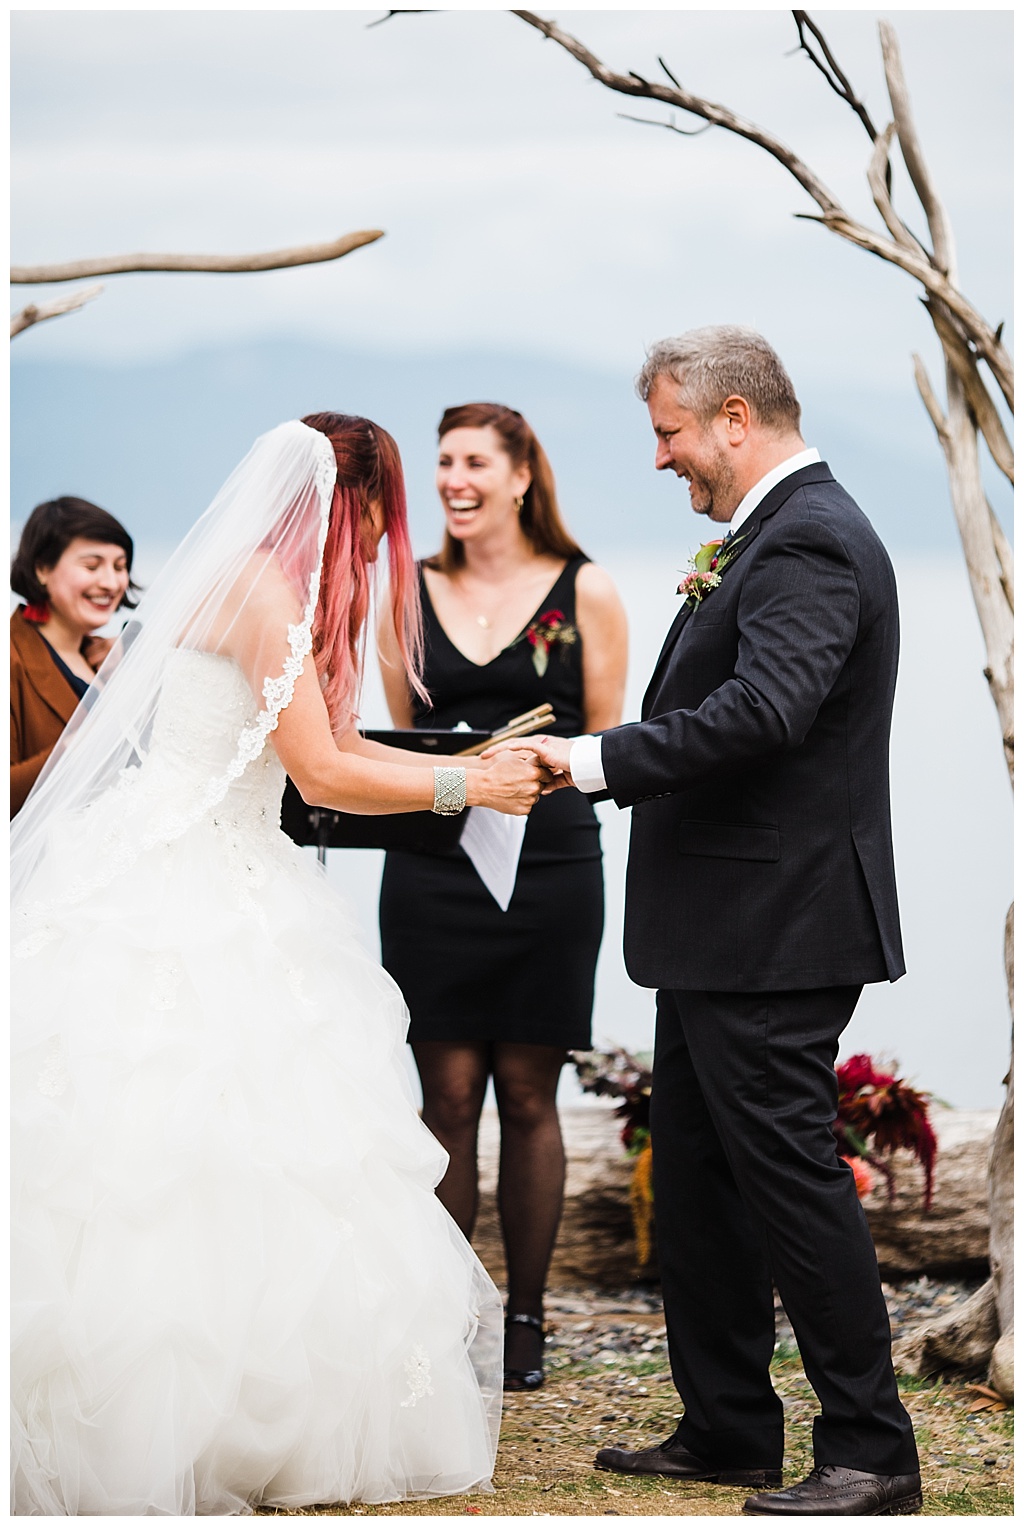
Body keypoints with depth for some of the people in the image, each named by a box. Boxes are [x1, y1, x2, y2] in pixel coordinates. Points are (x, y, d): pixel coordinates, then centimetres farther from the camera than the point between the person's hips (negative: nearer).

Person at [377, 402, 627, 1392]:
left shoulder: (583, 592, 3)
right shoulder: (411, 594, 10)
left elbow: (607, 744, 4)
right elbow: (396, 739, 15)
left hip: (549, 862, -2)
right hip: (431, 867, 2)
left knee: (527, 1096, 5)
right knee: (447, 1095, 1)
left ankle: (525, 1319, 14)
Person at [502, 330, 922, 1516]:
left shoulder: (806, 543, -17)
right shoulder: (778, 535, 17)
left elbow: (763, 709, -31)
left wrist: (598, 759, -28)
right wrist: (711, 602, 7)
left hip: (772, 930, -11)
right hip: (729, 930, 11)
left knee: (787, 1172, -6)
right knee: (697, 1177, 15)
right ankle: (727, 1430, 24)